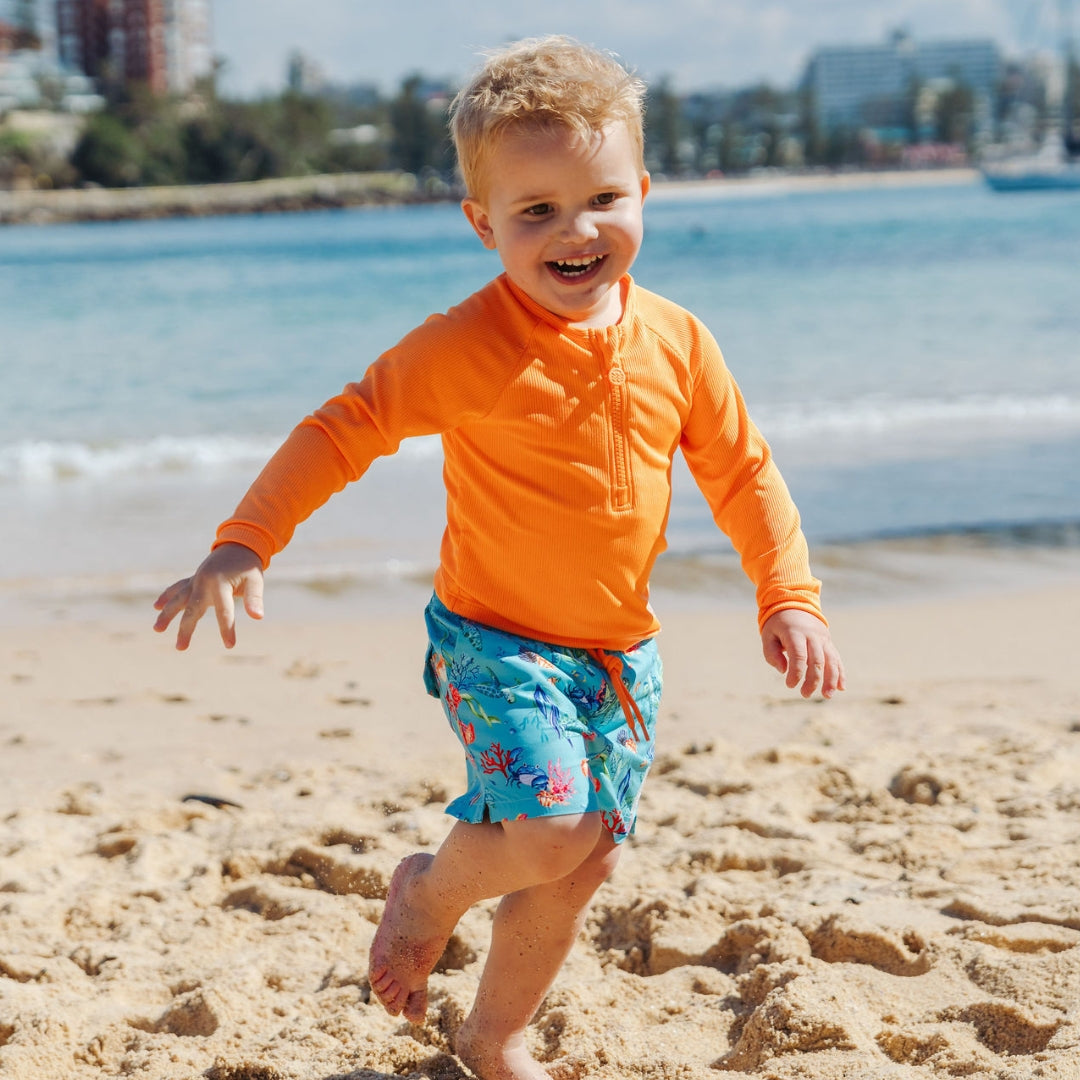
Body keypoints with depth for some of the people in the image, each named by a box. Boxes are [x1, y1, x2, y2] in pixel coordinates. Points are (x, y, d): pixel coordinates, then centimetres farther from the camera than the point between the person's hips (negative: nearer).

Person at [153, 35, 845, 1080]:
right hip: (496, 640, -5)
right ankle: (427, 893, 10)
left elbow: (741, 471, 9)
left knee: (579, 865, 10)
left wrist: (789, 597, 1)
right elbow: (341, 430, -13)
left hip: (619, 651, 5)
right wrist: (242, 547, -21)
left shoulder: (677, 342, -1)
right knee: (550, 829, -24)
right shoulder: (465, 347, -16)